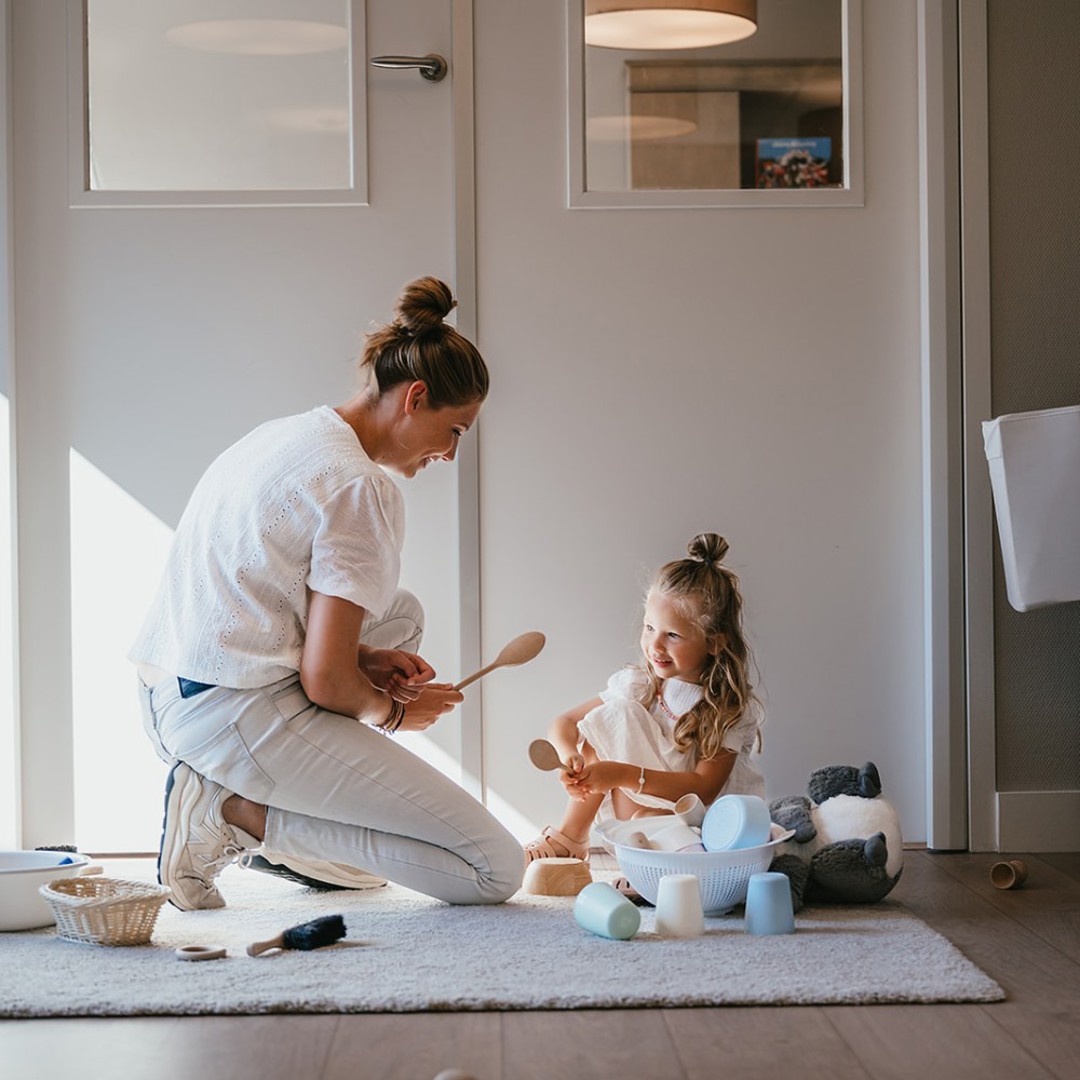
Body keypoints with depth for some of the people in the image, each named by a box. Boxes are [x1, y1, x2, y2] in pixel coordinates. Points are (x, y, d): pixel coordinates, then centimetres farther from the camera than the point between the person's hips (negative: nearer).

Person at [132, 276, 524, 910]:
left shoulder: (289, 434, 16)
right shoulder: (360, 488, -13)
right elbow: (326, 682, -16)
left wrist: (365, 662, 14)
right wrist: (392, 709, 5)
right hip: (240, 718, -10)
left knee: (403, 615, 31)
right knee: (496, 870, -8)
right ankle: (237, 813, -8)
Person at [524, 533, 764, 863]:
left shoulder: (733, 709, -11)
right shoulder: (636, 685, 2)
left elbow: (704, 787, -23)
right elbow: (564, 723, 3)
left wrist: (623, 774, -33)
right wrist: (569, 755, -22)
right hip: (633, 807, 5)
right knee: (615, 714, -15)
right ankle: (570, 835, -10)